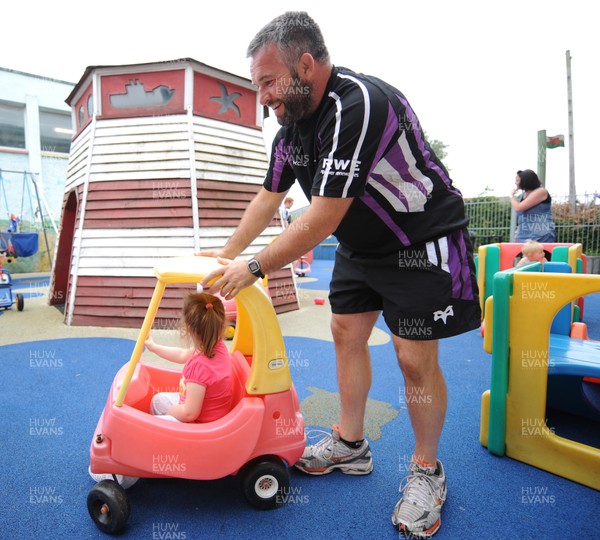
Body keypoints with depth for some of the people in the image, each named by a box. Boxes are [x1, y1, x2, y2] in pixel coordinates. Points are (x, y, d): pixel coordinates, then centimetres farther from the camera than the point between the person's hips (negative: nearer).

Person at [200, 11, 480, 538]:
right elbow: (268, 198, 10)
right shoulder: (292, 124, 0)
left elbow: (321, 221, -30)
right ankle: (350, 445, 27)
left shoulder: (358, 105, -29)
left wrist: (253, 268, -21)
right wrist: (229, 252, 9)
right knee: (347, 333, 8)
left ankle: (426, 471, 18)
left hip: (422, 242, -8)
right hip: (361, 244, 8)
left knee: (415, 358, -6)